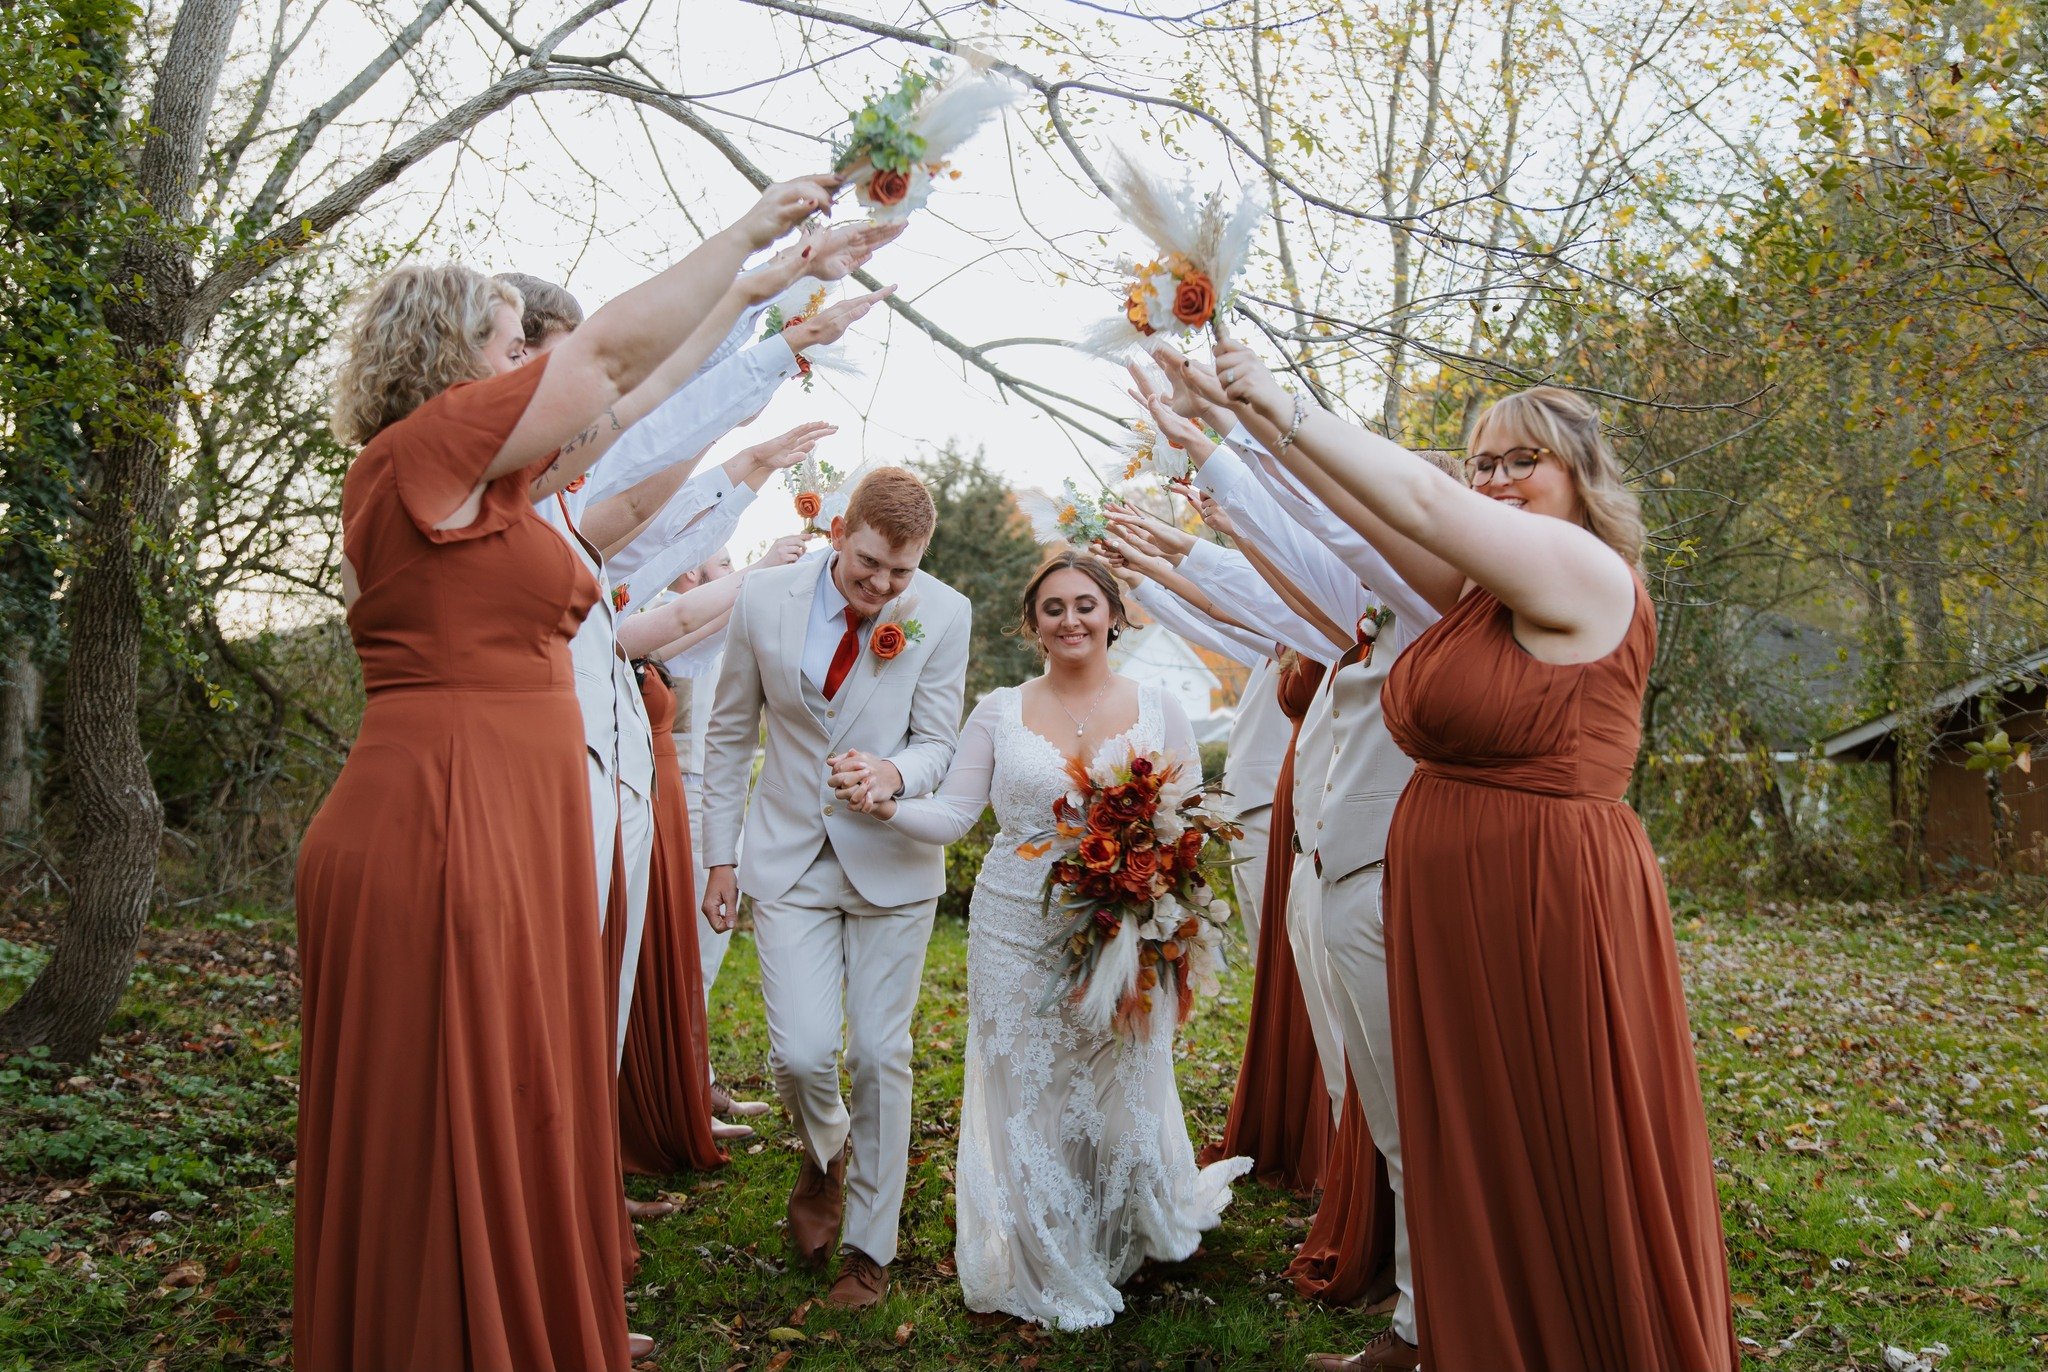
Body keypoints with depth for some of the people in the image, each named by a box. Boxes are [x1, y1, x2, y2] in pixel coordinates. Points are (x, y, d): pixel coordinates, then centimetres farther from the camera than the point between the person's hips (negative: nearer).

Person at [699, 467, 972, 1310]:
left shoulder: (943, 615, -10)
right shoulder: (765, 600, -7)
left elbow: (939, 743, -3)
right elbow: (729, 734, 4)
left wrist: (897, 773, -27)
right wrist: (720, 857, 4)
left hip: (891, 863, 0)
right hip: (790, 859, 1)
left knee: (880, 1057, 4)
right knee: (802, 1052, -8)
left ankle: (871, 1247, 23)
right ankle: (824, 1154, 29)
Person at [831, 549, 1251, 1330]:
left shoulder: (1156, 709, 3)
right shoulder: (999, 712, 4)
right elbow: (951, 817, 1)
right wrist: (885, 799, -17)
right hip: (1017, 935, 1)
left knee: (1121, 1091, 7)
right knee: (1027, 1096, 7)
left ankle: (1129, 1235, 37)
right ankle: (1047, 1272, 28)